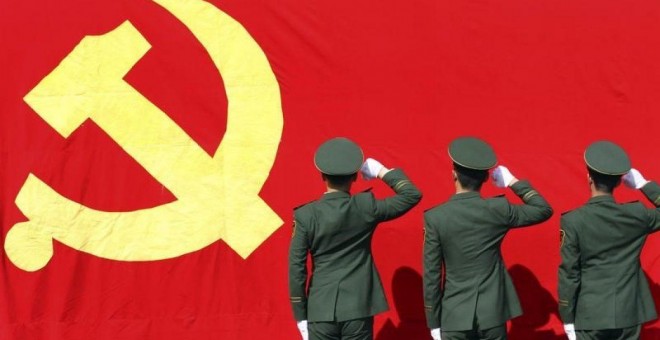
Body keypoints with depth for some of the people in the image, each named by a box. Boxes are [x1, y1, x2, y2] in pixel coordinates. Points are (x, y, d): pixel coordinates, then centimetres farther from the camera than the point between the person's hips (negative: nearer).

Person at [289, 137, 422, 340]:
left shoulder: (305, 215, -6)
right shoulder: (365, 207, -6)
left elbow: (296, 269, -5)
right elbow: (412, 195, 4)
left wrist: (301, 316, 3)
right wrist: (382, 172, 11)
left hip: (320, 311, 0)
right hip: (358, 309, 0)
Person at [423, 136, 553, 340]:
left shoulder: (435, 217, -8)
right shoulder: (498, 209, -6)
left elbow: (431, 275, -5)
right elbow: (544, 210, 9)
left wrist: (434, 322, 3)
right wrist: (513, 182, 13)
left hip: (454, 316, -1)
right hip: (492, 314, 1)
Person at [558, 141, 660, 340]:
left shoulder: (573, 221, -10)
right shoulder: (637, 215, -3)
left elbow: (568, 274, -8)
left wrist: (568, 320, -1)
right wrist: (643, 184, 14)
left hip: (589, 316, -3)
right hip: (628, 315, 3)